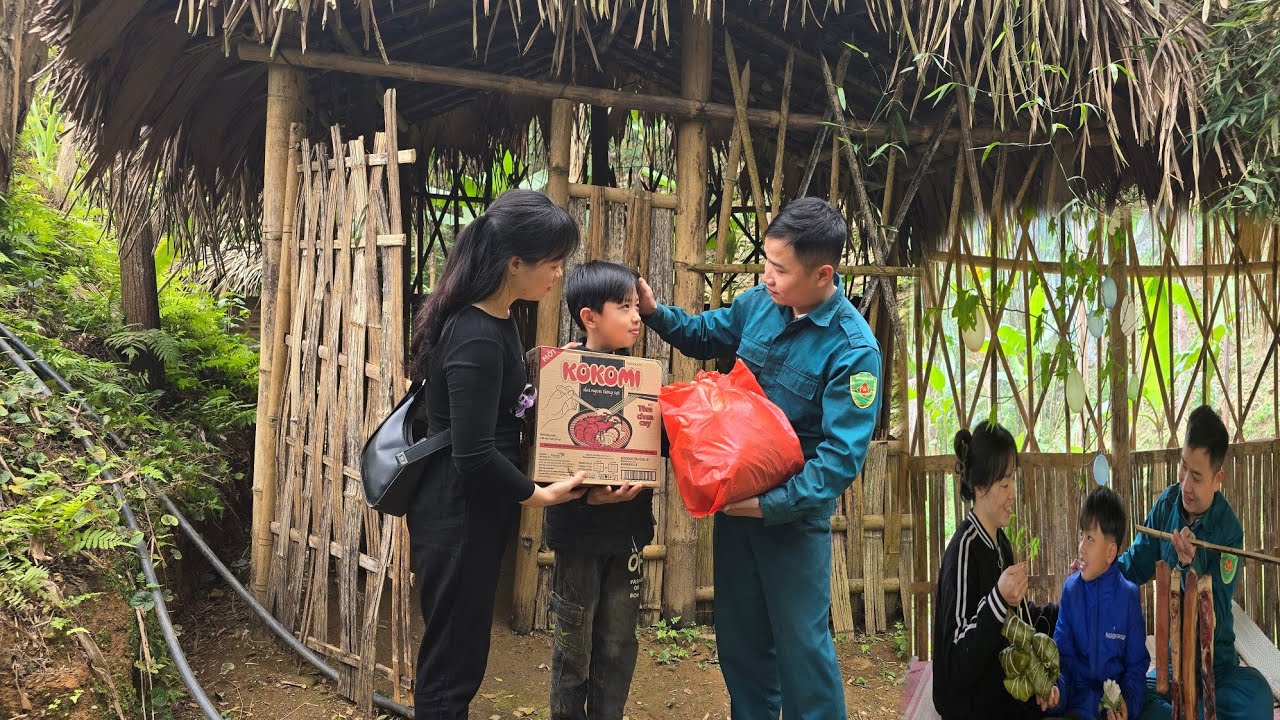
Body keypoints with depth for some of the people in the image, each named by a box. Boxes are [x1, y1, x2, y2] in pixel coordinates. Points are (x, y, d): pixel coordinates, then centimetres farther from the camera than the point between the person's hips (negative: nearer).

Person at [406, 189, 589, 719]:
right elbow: (474, 455, -26)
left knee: (455, 653, 21)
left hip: (471, 509, 10)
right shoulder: (477, 338, -26)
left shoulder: (495, 318, 4)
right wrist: (540, 494, -14)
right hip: (458, 515, -10)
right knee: (453, 662, 4)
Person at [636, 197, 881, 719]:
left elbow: (842, 455, -24)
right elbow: (706, 336, 16)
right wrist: (655, 313, -1)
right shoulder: (759, 303, -3)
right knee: (739, 638, 18)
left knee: (801, 645, 4)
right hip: (736, 494, 6)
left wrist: (772, 504, -28)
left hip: (793, 512, -6)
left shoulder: (853, 351, -21)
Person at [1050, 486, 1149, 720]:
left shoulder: (1129, 596, -3)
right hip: (1079, 698, 1)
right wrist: (1056, 688, -15)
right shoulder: (1071, 589, 1)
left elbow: (1137, 666, 3)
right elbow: (1062, 655, 4)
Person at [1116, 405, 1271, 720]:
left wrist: (1191, 565, -34)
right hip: (1172, 661, 3)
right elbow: (1135, 565, 8)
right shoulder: (1166, 505, -3)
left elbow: (1214, 625, -19)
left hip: (1216, 665, -3)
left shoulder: (1229, 531, -15)